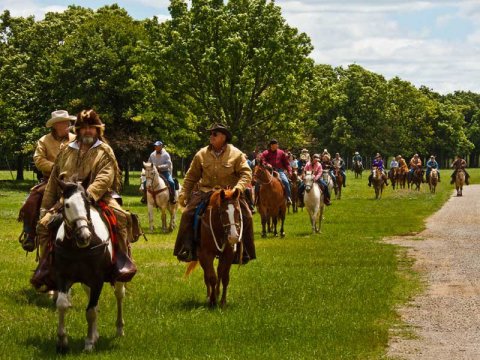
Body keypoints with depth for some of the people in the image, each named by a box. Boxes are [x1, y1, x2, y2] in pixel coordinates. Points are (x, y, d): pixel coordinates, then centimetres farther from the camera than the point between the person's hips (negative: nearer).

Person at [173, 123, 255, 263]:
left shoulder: (236, 154, -3)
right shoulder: (201, 154, 4)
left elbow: (246, 174, -8)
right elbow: (191, 176, 11)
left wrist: (238, 188, -25)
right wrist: (183, 193, 4)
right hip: (206, 191, 1)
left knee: (246, 217, -18)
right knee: (188, 214, -19)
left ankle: (243, 252, -3)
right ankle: (186, 249, -11)